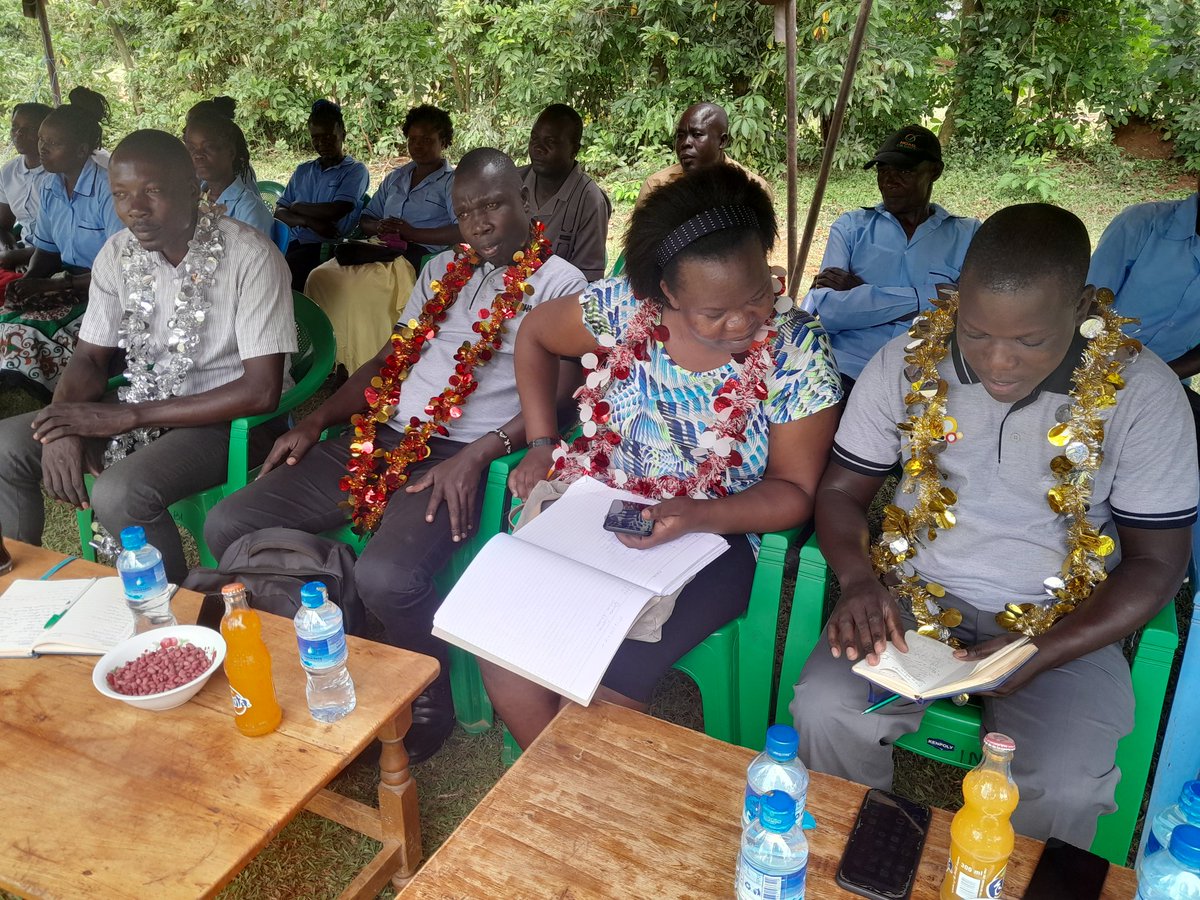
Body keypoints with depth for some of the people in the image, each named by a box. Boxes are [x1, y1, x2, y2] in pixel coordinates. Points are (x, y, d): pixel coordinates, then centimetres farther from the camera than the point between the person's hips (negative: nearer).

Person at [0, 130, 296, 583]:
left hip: (230, 418, -6)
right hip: (142, 404, 7)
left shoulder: (250, 256, -21)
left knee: (119, 492, -30)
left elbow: (261, 391, -23)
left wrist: (124, 417, -22)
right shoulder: (117, 253, -1)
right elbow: (91, 357, 8)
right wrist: (66, 427, -16)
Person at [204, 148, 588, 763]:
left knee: (388, 577, -34)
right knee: (226, 526, -6)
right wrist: (315, 421, 10)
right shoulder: (443, 269, 22)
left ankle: (429, 704, -4)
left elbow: (559, 395, -9)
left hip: (461, 456, -7)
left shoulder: (560, 284, 1)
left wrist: (476, 456, -21)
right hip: (381, 435, 7)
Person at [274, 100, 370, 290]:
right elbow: (279, 212, 13)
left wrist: (297, 207, 6)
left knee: (284, 267, -32)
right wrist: (309, 221, -7)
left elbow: (335, 212, -8)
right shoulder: (302, 171, 22)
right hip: (294, 243, 5)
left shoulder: (355, 170, 5)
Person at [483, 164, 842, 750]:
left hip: (716, 534, -3)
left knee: (607, 673, -25)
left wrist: (696, 517, -26)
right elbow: (534, 335, 11)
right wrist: (542, 447, 4)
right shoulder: (625, 308, -10)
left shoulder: (798, 350, -14)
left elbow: (794, 491, -9)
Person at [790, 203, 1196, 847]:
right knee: (824, 711, -24)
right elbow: (841, 490, 2)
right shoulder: (906, 363, -7)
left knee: (1064, 789, -26)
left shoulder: (1143, 393, -10)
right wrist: (858, 579, -19)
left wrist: (1043, 654, -19)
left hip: (1060, 621, -1)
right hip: (912, 600, 2)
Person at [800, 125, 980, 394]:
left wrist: (861, 291, -2)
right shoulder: (851, 226, 18)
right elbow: (826, 310, 0)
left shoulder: (968, 235, 17)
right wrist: (927, 298, -4)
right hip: (848, 369, 1)